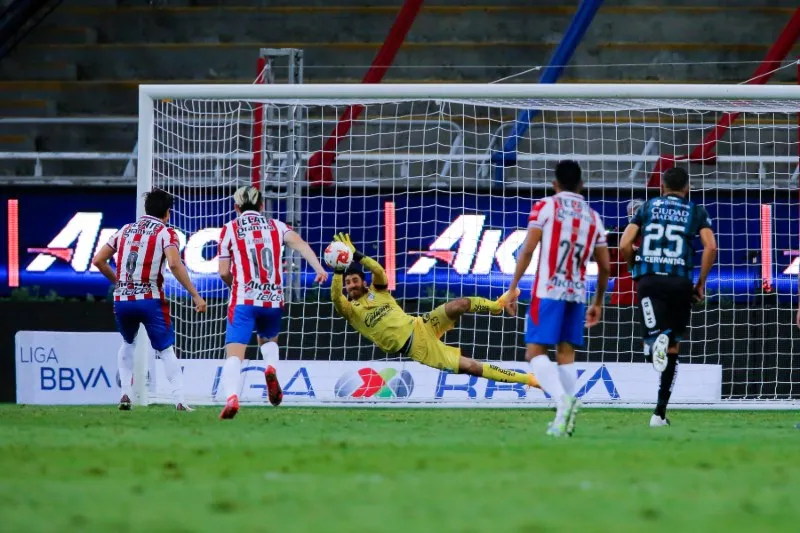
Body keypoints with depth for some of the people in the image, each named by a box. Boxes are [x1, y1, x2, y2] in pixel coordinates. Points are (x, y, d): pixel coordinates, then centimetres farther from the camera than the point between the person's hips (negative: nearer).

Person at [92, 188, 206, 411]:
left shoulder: (125, 230, 14)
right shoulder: (165, 233, -1)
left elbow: (98, 260, 15)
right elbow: (174, 264, -18)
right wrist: (195, 295, -17)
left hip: (121, 300, 4)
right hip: (150, 299, -4)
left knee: (128, 343, 28)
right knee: (166, 350, 3)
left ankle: (125, 394, 16)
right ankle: (179, 399, -10)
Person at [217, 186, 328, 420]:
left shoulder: (229, 229, 7)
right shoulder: (276, 226, 13)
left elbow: (224, 272, 5)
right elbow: (299, 243, -5)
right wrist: (319, 268, -16)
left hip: (243, 301, -3)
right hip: (273, 300, 3)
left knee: (234, 354, -10)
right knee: (268, 340, 29)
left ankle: (231, 397, -36)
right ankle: (271, 368, -3)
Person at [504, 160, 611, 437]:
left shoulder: (545, 207, 1)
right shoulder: (593, 217, 15)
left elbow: (528, 250, -8)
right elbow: (604, 267, 16)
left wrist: (513, 287, -4)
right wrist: (598, 302, 27)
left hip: (548, 291, -4)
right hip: (577, 294, 4)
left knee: (536, 352, -4)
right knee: (566, 354, 11)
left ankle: (563, 399, -29)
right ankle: (565, 419, 2)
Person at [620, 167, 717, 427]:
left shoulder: (647, 207, 15)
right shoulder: (696, 212, 13)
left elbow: (624, 246, 6)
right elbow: (710, 247, -3)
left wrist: (637, 269, 23)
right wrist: (701, 283, 7)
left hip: (649, 280, 0)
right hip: (680, 282, 0)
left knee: (653, 338, -4)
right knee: (672, 351, 13)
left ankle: (657, 339, -43)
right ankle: (660, 412, 10)